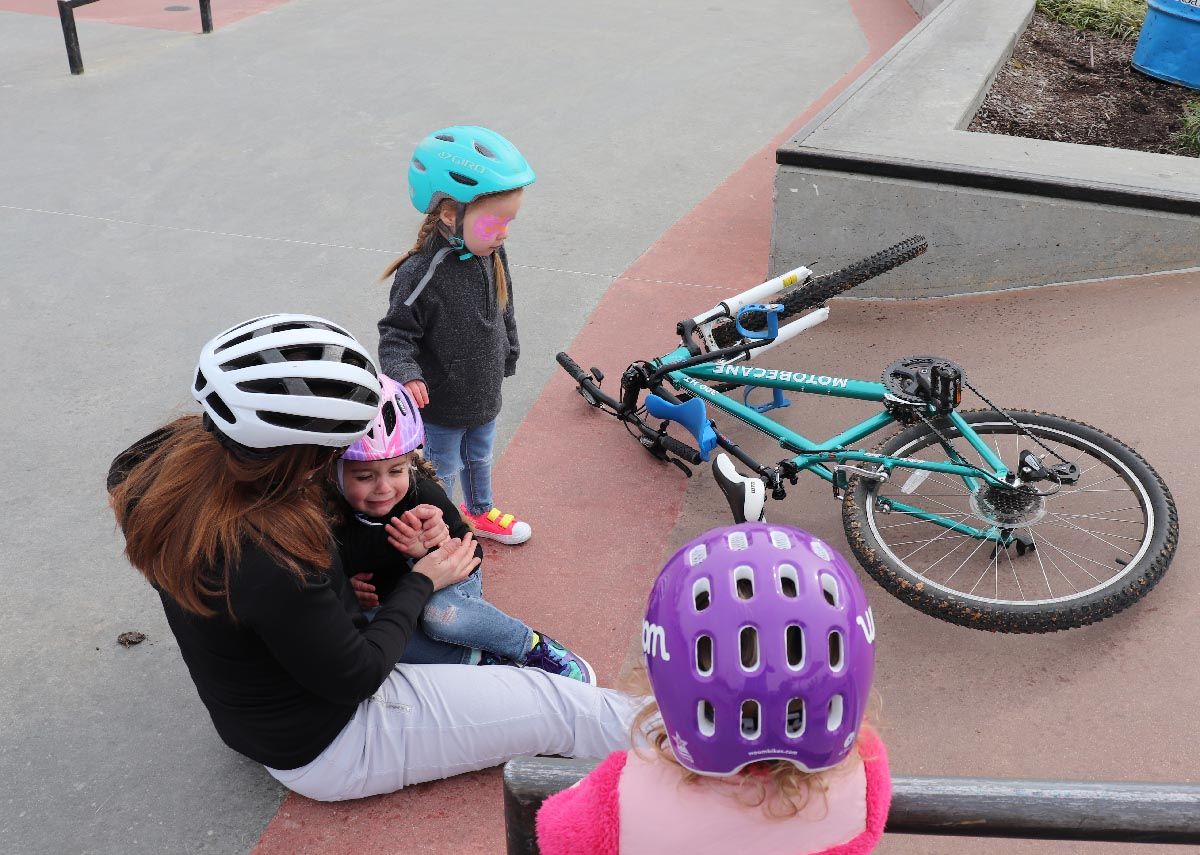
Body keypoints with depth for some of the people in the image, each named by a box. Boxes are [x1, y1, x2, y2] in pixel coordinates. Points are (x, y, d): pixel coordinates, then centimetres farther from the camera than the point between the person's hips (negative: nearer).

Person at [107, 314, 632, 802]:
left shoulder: (169, 458, -18)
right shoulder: (269, 564, -40)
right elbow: (356, 678, -24)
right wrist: (421, 582, -9)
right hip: (324, 747, -8)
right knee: (561, 706, -1)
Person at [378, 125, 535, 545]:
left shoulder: (492, 256, -8)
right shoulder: (421, 273, -30)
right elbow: (395, 335, -22)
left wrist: (508, 356, 20)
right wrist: (406, 375, -39)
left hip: (485, 394, 7)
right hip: (440, 405, -7)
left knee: (479, 458, 29)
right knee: (442, 471, 14)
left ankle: (479, 512, 54)